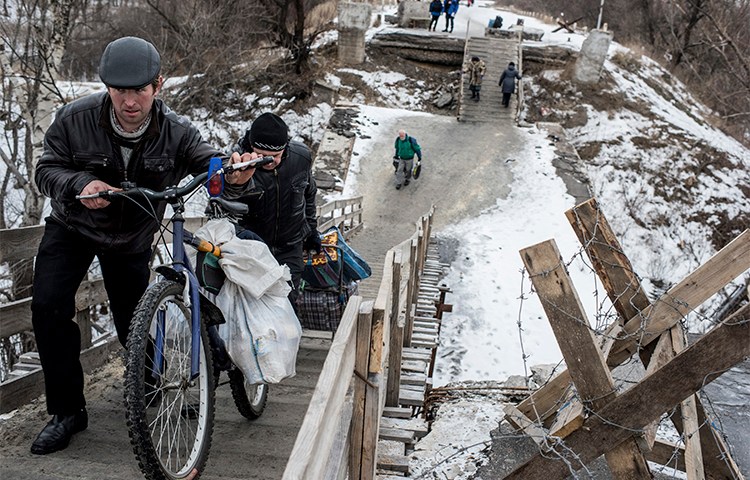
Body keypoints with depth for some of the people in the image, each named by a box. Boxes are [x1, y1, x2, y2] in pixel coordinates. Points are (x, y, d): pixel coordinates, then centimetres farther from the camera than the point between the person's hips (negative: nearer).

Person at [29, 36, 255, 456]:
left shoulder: (176, 132, -20)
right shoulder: (76, 118, -21)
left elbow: (211, 164, -29)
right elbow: (47, 169, -13)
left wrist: (235, 175, -55)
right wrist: (79, 185, -36)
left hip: (132, 238, 0)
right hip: (73, 227, 0)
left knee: (135, 326, 3)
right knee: (49, 307, -17)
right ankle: (68, 411, 0)